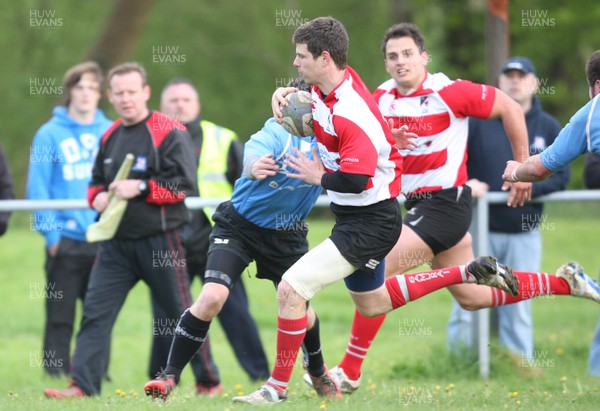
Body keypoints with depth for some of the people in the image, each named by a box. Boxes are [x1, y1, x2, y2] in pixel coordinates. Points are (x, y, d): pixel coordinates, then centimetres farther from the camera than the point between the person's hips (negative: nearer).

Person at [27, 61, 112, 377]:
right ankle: (58, 377, 4)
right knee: (60, 316, 0)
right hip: (67, 241, -2)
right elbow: (38, 188, -3)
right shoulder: (50, 134, 1)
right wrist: (51, 232, -11)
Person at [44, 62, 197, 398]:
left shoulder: (170, 133, -7)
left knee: (182, 313, 2)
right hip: (116, 242, 6)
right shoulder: (110, 137, 14)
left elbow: (184, 182, -15)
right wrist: (98, 196, 2)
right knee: (95, 313, -5)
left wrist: (140, 188, -20)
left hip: (160, 241, -6)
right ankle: (83, 385, -7)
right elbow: (96, 181, 25)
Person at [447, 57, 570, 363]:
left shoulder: (548, 128, 6)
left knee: (518, 307, 6)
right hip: (479, 230, -2)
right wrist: (463, 182, -17)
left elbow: (560, 176, 3)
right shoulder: (477, 119, 0)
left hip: (524, 235, 2)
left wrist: (529, 187, -15)